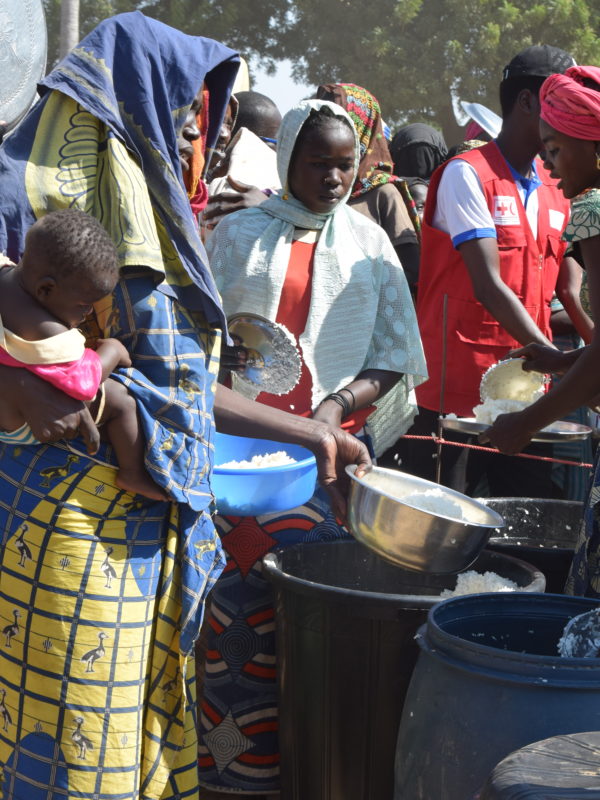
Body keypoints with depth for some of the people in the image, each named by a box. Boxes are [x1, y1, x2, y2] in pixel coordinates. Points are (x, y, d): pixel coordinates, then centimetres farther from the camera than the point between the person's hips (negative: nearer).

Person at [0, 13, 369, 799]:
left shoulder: (151, 210, 21)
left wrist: (310, 434, 21)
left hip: (153, 517, 9)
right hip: (76, 496, -9)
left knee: (147, 719, 11)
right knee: (70, 724, -5)